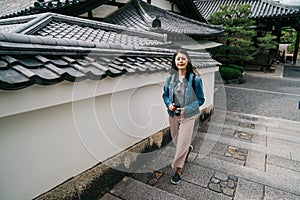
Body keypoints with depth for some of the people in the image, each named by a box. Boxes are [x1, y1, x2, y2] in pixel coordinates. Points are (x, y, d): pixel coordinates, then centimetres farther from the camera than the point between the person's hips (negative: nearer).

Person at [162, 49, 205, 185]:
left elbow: (200, 99, -6)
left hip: (188, 116, -4)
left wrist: (187, 109, -18)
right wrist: (169, 104, -10)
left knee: (182, 144, 3)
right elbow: (165, 95, 9)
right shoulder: (170, 78, -3)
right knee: (175, 140, 21)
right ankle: (188, 148, 55)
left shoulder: (194, 79, -14)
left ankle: (178, 170, 25)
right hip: (173, 115, 4)